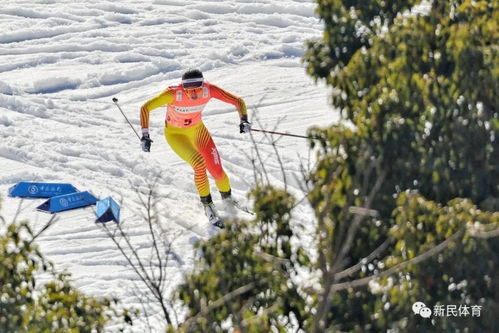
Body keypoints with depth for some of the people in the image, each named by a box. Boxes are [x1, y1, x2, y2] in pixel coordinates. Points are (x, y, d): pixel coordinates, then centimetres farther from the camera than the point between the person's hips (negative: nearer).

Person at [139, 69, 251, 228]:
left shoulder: (209, 90, -27)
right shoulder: (174, 94, -35)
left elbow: (238, 101, -18)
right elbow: (145, 108, -29)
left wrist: (244, 120, -35)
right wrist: (145, 135, -36)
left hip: (197, 129, 3)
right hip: (175, 134, -3)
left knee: (217, 170, -2)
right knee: (199, 163, -26)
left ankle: (227, 198, 32)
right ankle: (207, 204, -2)